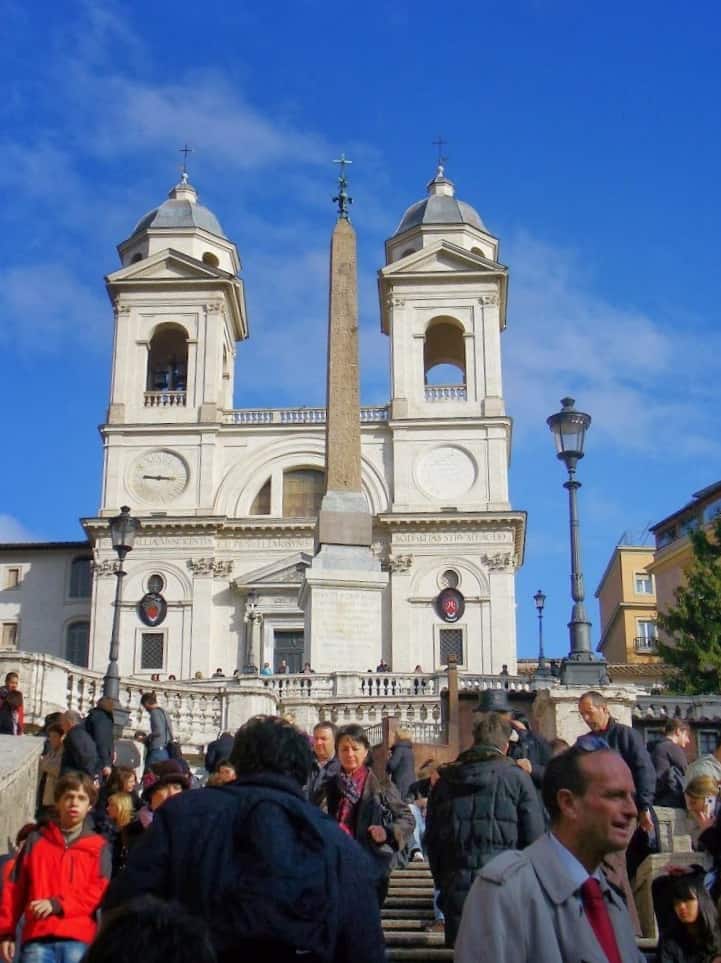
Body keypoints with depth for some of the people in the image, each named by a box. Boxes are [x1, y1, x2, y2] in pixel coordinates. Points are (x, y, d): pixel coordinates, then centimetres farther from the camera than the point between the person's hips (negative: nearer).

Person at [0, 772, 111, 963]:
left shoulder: (99, 846, 12)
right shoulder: (36, 840, 16)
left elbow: (100, 891, 1)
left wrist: (56, 905, -11)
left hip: (77, 940, -1)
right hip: (37, 939, 1)